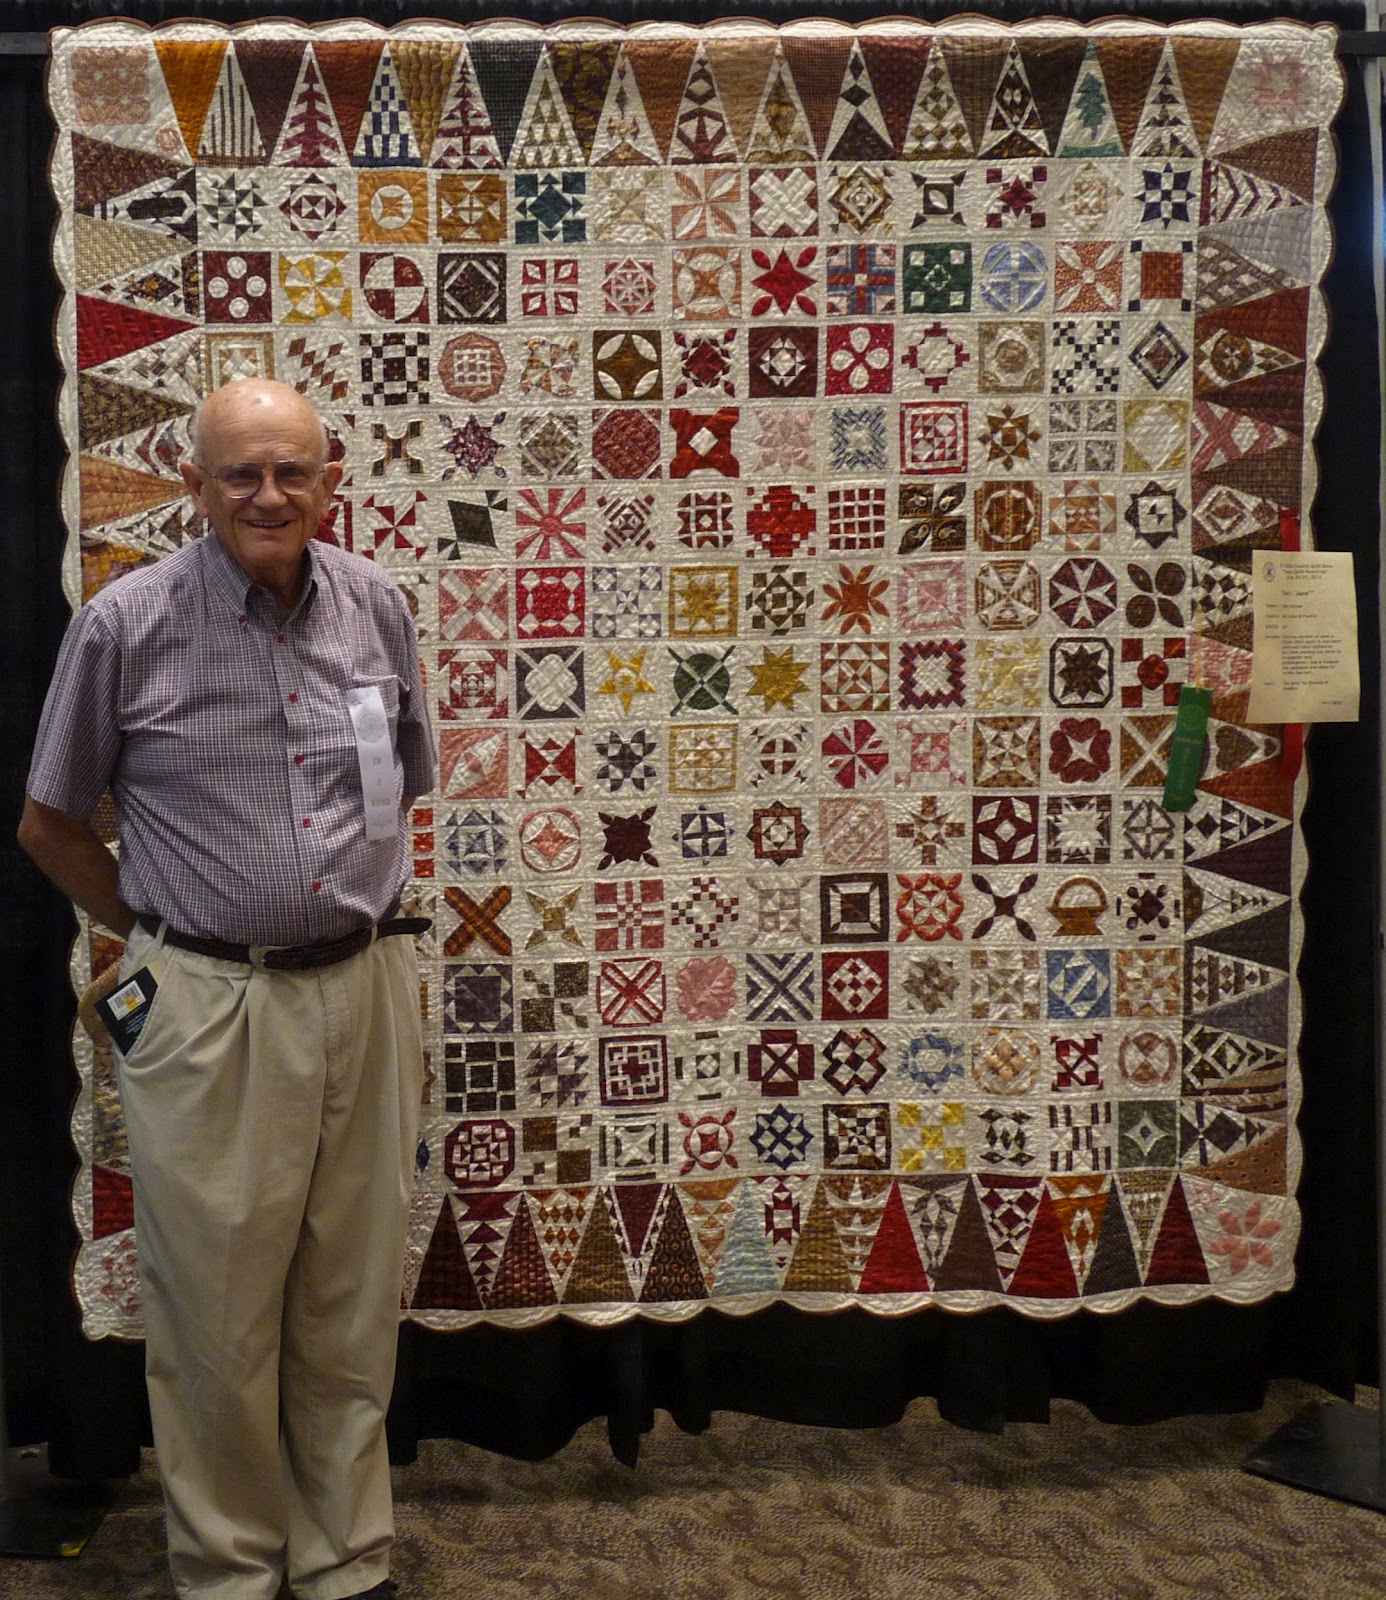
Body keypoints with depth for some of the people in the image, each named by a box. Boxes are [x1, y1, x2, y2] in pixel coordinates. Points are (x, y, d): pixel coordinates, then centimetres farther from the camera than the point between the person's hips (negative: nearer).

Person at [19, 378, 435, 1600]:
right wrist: (164, 934, 5)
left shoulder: (376, 606, 3)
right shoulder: (128, 624, -7)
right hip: (209, 1008, -3)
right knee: (217, 1314, 7)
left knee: (353, 1307, 13)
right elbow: (51, 826, 4)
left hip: (367, 992, 3)